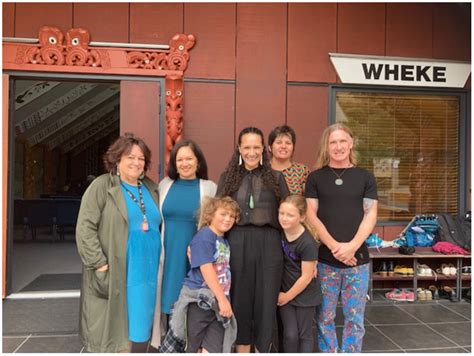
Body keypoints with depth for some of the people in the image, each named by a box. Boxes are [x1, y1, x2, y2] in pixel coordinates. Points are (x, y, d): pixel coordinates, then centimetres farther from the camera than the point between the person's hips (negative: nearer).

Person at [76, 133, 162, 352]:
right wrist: (100, 264, -16)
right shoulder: (102, 186, -5)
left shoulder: (152, 188, 12)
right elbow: (85, 229, -11)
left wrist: (157, 259, 10)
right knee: (112, 328, 4)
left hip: (147, 271, 5)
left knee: (136, 326, 13)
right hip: (114, 273, -5)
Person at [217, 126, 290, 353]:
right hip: (237, 244, 1)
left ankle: (262, 349, 21)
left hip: (268, 244, 0)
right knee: (240, 300, 10)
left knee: (265, 301, 6)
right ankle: (242, 350, 26)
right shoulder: (227, 177, 9)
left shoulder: (275, 177, 8)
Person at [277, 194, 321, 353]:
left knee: (304, 335, 10)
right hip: (285, 292, 4)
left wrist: (287, 296, -8)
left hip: (305, 295, -4)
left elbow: (306, 277, -19)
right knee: (290, 334, 5)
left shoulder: (308, 243, -26)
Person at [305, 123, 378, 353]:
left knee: (354, 317, 8)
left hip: (357, 258, 1)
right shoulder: (315, 178, 5)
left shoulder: (365, 177, 7)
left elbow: (370, 215, 2)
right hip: (325, 258, 0)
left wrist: (352, 246, -12)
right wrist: (333, 246, -13)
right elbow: (311, 215, -1)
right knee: (325, 316, 8)